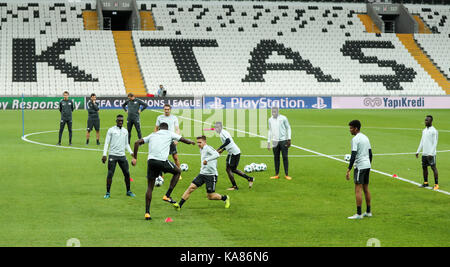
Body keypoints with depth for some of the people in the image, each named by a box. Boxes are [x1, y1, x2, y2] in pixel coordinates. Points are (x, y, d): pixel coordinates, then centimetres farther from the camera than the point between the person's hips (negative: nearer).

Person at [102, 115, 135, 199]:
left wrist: (131, 152, 6)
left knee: (127, 173, 3)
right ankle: (108, 193, 1)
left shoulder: (125, 131, 13)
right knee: (110, 174, -7)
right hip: (113, 155, -4)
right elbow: (107, 143, -1)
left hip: (122, 155, 4)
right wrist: (104, 155, -9)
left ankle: (128, 191, 17)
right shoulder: (111, 130, 0)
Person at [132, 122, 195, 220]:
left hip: (150, 160, 4)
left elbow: (137, 143, 16)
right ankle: (167, 196, 15)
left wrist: (135, 158, 17)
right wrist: (191, 142, 44)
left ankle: (147, 212, 6)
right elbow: (184, 140, 21)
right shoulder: (169, 133, 16)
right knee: (178, 171, 24)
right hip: (162, 160, -3)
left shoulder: (152, 135, 25)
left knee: (150, 187, 12)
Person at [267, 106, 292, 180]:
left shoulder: (283, 118, -4)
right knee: (276, 158, 5)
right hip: (275, 141, 4)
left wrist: (289, 139, -6)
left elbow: (288, 128, 0)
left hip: (283, 140, -4)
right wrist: (268, 141, 13)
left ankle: (286, 174, 2)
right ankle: (276, 174, 10)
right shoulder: (270, 120, 9)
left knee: (285, 157, -3)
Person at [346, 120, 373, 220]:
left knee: (358, 190, -8)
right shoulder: (365, 137, 14)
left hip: (360, 166, -9)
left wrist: (348, 170, -19)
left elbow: (353, 156, -19)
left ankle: (359, 214, -10)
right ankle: (368, 212, 19)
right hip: (367, 165, 9)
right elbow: (370, 153, 18)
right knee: (366, 188, 15)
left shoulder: (355, 139, -13)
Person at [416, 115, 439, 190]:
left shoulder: (434, 131, -9)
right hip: (424, 153, 8)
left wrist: (431, 153, -20)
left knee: (433, 167, -5)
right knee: (424, 167, 11)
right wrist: (418, 152, 16)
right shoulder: (424, 131, 15)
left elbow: (435, 143, -13)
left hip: (431, 154, -8)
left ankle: (436, 184, -2)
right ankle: (425, 183, 22)